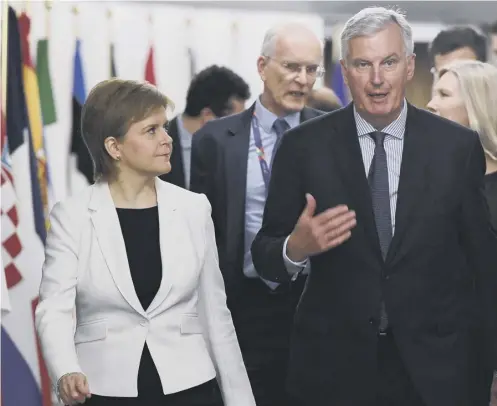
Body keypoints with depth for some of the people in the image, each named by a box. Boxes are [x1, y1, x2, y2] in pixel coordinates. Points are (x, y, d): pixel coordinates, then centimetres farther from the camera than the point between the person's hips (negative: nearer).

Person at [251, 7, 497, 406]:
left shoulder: (458, 146, -3)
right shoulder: (303, 146, -4)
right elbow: (264, 255, -1)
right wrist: (296, 248, -23)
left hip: (435, 363, 0)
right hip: (333, 363, 0)